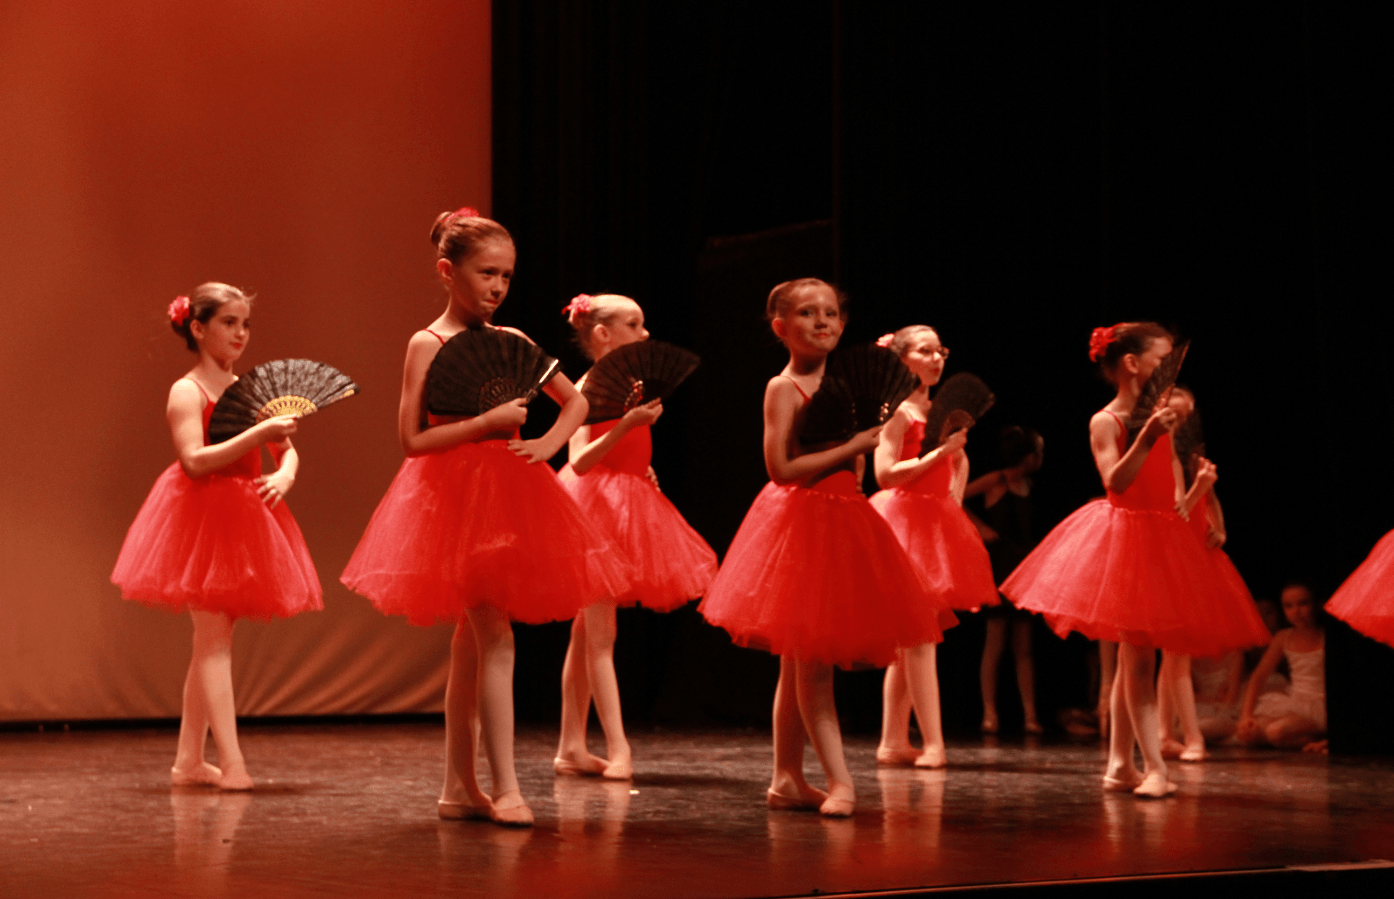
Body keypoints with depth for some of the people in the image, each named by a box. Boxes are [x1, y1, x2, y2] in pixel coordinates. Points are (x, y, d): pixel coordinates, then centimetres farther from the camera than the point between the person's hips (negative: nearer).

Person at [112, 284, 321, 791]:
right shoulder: (186, 392, -8)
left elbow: (287, 450, 14)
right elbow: (195, 460, -21)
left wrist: (284, 474, -8)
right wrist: (259, 434, -26)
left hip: (243, 517, 7)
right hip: (202, 517, -7)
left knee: (210, 643, 10)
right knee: (214, 640, -11)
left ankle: (188, 760, 17)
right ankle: (232, 765, -16)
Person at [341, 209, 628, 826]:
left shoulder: (512, 342, 10)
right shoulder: (428, 345, -7)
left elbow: (575, 401, 18)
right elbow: (412, 440, -13)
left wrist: (549, 443, -1)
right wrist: (488, 421, -19)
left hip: (508, 494, 6)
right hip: (456, 496, -6)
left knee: (471, 644, 11)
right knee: (496, 641, -13)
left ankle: (458, 786, 17)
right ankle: (506, 790, -12)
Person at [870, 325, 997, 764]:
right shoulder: (897, 411, -8)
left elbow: (960, 461, 29)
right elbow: (886, 473, -17)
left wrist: (955, 501, 14)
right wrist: (939, 452, -21)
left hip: (935, 522, 8)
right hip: (905, 521, -8)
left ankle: (893, 743, 13)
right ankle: (933, 744, -12)